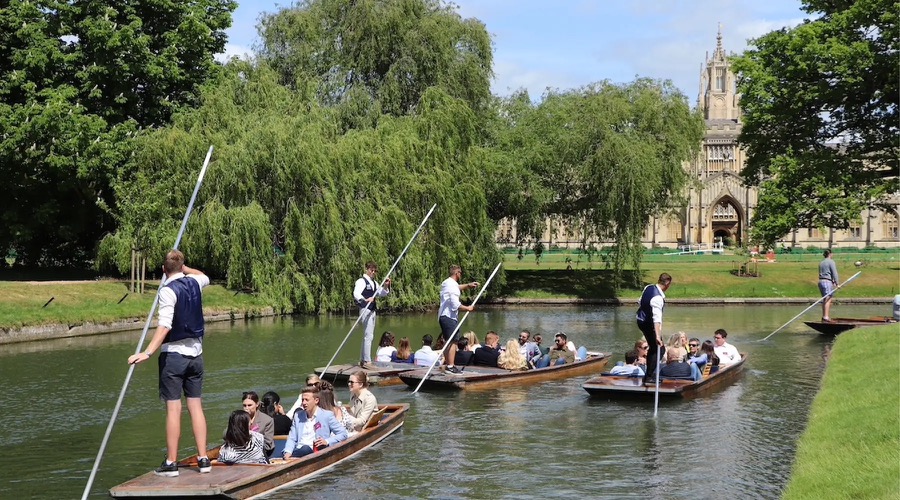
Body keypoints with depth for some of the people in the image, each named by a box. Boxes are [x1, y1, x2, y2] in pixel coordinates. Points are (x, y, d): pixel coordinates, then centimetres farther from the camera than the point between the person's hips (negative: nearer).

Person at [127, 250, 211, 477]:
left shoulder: (168, 290, -13)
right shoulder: (194, 282, 6)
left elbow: (164, 326, -23)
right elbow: (204, 277, 33)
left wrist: (147, 353, -28)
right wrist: (185, 268, 31)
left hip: (174, 354, -6)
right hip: (195, 353, 6)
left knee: (173, 408, -4)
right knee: (196, 406, 8)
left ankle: (171, 463, -1)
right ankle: (203, 459, 7)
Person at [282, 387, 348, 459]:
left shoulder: (327, 415, 7)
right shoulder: (298, 416, 19)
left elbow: (343, 434, 6)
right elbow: (292, 439, 16)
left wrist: (327, 441, -11)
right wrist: (288, 452, -6)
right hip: (299, 450, 2)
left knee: (306, 449, -37)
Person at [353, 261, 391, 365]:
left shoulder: (374, 283, 16)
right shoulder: (361, 281, -10)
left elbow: (383, 293, 24)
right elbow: (356, 294, -25)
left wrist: (386, 286, 3)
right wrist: (365, 300, -43)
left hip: (372, 311, 9)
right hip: (365, 310, -9)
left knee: (368, 336, 14)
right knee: (368, 336, -14)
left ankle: (362, 360, 22)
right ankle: (367, 361, -15)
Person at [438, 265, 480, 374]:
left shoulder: (446, 283, 16)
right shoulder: (453, 285, -14)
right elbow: (455, 305, -21)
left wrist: (468, 285, 30)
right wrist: (468, 308, -9)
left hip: (442, 316, 10)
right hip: (450, 317, -10)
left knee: (448, 341, 14)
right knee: (452, 342, -11)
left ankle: (448, 365, 17)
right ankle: (450, 366, -15)